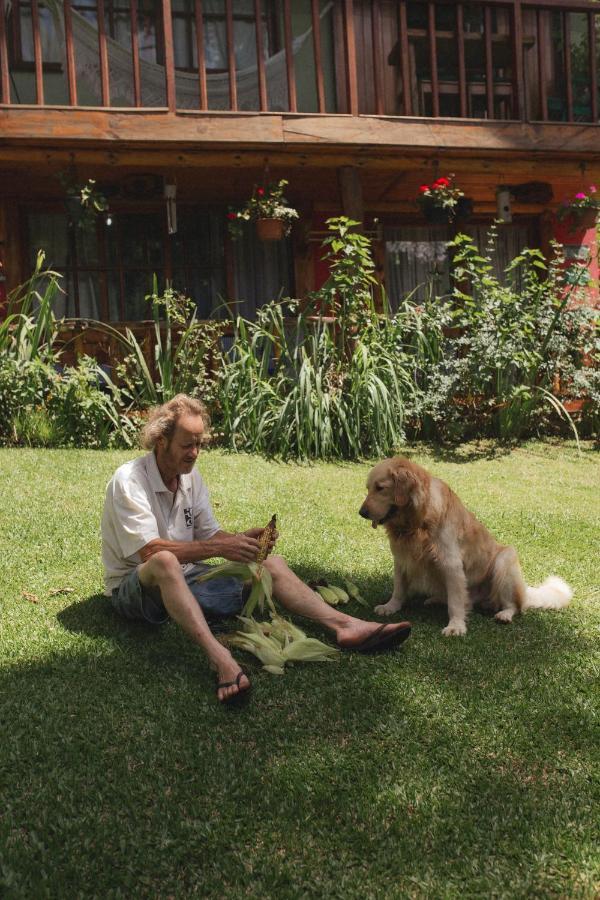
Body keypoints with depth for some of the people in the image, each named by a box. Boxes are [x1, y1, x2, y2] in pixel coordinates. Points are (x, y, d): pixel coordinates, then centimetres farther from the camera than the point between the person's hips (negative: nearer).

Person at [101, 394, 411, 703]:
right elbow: (150, 551, -28)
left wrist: (242, 539, -15)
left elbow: (209, 534, 7)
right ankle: (220, 658, -55)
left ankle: (344, 625, -20)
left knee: (271, 563, -5)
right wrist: (218, 548, -32)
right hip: (135, 586, -7)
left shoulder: (190, 476, 5)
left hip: (184, 577, 7)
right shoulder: (128, 480, -18)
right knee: (165, 562, -42)